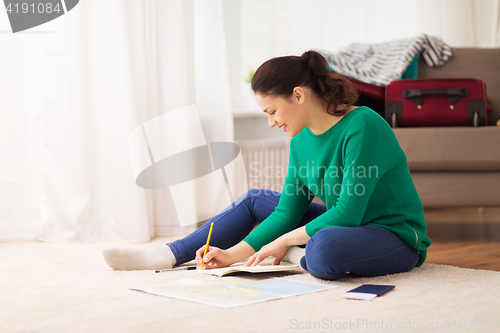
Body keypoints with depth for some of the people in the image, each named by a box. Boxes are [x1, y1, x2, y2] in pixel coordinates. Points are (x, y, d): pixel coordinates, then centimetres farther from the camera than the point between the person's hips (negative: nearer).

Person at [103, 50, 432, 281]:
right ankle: (167, 256, 11)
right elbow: (287, 212, 4)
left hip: (397, 238, -8)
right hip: (344, 227, 8)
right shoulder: (301, 139, 1)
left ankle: (297, 256, -7)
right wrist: (231, 255, -4)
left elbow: (347, 212, -26)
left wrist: (284, 242, -16)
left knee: (323, 248, -41)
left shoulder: (362, 126, -24)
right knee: (253, 200, 11)